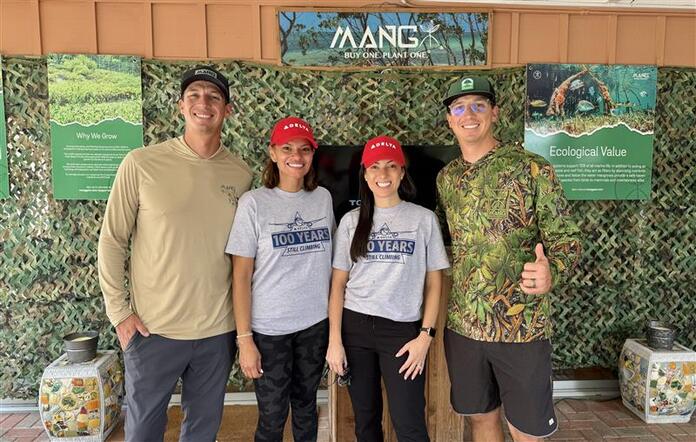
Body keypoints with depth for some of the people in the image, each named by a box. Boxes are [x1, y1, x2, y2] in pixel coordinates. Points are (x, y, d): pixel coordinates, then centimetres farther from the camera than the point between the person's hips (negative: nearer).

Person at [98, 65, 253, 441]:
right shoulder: (141, 164, -9)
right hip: (152, 329, -2)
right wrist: (120, 311, -4)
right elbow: (112, 240, -3)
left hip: (218, 330, 2)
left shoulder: (241, 173, -1)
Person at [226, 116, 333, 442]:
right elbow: (241, 276, -9)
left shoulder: (323, 198, 2)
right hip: (269, 329, -3)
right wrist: (245, 339, -11)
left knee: (306, 404, 20)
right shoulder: (254, 202, -10)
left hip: (315, 323, 4)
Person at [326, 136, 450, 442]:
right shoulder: (351, 221, 4)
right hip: (355, 327, 2)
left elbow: (433, 283, 2)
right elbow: (338, 283, 4)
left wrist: (425, 335, -5)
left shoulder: (424, 219, 0)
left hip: (402, 329, -2)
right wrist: (334, 339, -1)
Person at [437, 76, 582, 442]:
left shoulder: (532, 168, -10)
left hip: (522, 328, -4)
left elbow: (565, 239, -9)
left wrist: (551, 273, -29)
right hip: (463, 325, 4)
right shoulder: (445, 178, 6)